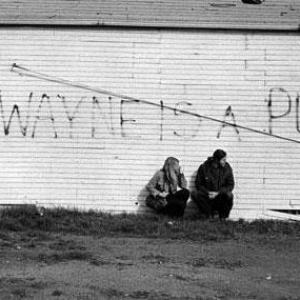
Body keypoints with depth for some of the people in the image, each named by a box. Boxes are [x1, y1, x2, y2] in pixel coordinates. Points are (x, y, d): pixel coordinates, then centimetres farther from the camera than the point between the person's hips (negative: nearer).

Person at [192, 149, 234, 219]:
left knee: (229, 195, -34)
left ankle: (223, 218, -11)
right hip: (207, 196, 1)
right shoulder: (203, 168, -5)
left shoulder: (227, 167, -4)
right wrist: (207, 192, -17)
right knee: (195, 194, -27)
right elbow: (198, 184, 1)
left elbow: (230, 185, -3)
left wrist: (218, 193, -18)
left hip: (220, 196, -1)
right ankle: (209, 215, -9)